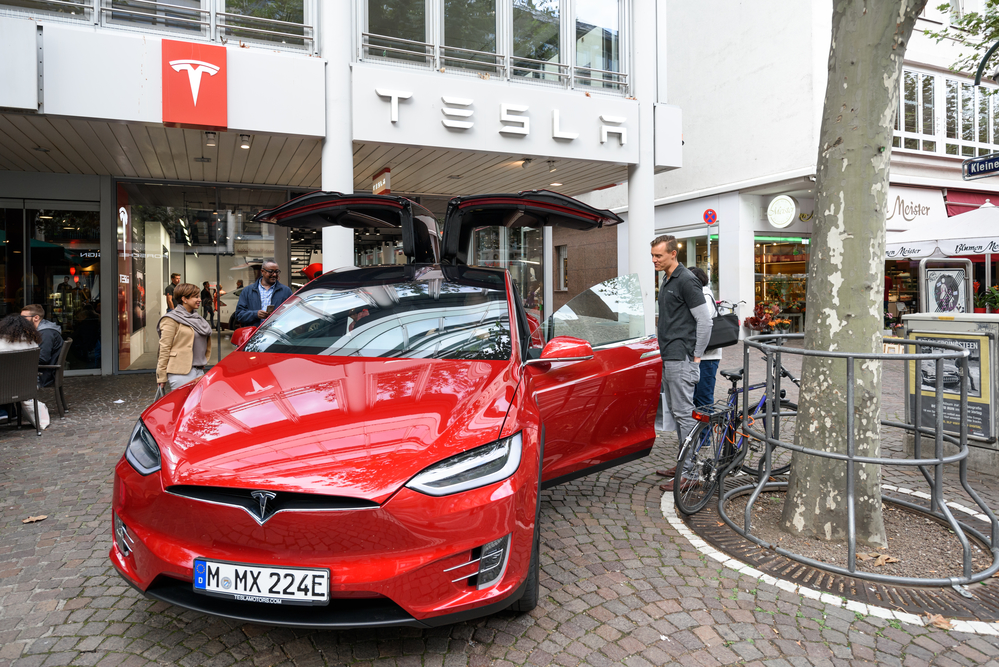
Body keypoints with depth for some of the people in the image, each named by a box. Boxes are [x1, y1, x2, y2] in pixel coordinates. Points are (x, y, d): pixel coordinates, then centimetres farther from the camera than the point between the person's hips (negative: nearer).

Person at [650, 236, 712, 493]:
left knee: (684, 413, -6)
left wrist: (696, 356, -12)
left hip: (681, 359, -10)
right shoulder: (667, 281, 17)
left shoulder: (687, 281, -13)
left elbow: (705, 321, -15)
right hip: (669, 358, 10)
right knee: (675, 412, 14)